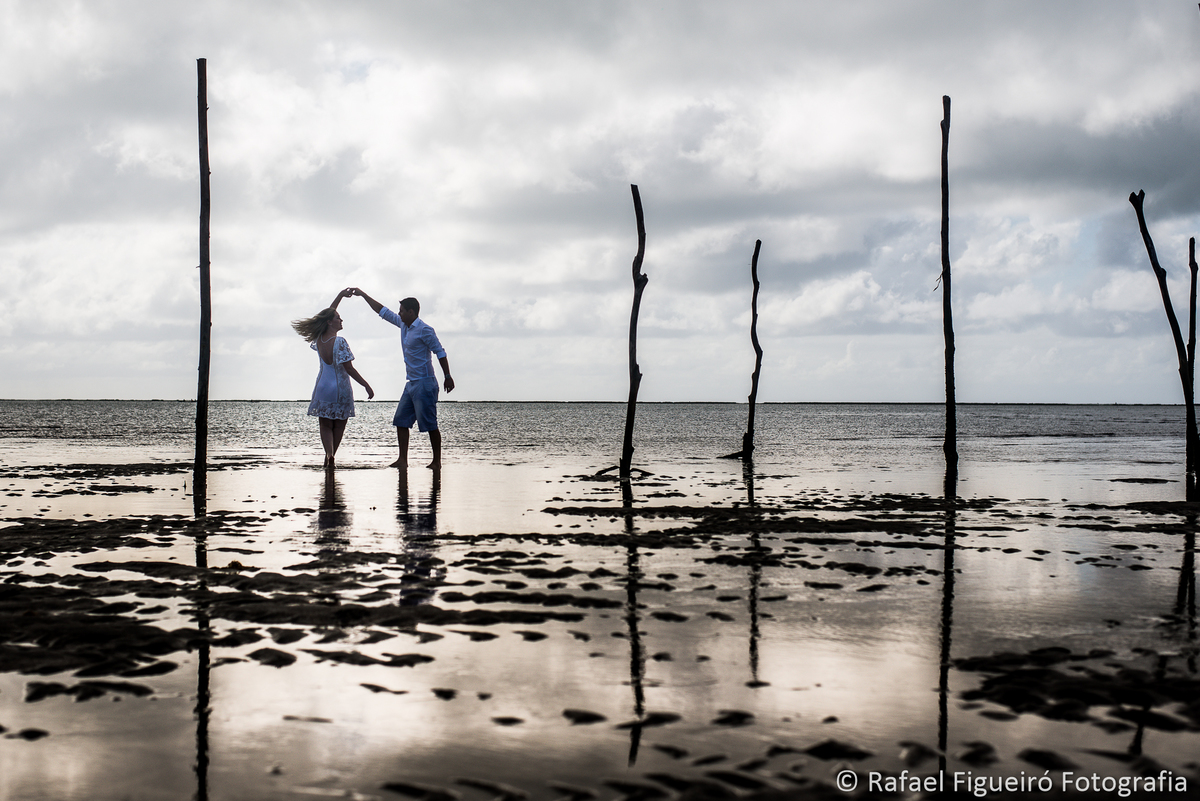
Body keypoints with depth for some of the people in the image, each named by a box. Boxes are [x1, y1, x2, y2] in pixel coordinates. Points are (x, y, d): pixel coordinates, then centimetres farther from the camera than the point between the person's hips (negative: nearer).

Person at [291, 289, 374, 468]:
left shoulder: (319, 340, 1)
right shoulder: (340, 342, -18)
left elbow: (327, 315, 18)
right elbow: (349, 369, -19)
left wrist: (340, 296, 22)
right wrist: (367, 386, -13)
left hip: (323, 388, 4)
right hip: (340, 389, -4)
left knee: (326, 426, 7)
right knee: (339, 426, 14)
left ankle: (329, 454, -18)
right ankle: (330, 458, 15)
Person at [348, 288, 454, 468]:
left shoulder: (424, 329, -12)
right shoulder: (404, 325, 13)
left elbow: (440, 352, -12)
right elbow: (383, 312, 22)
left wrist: (448, 377, -14)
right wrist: (363, 295, 23)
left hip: (424, 384, -9)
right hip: (411, 384, 9)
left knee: (429, 424, -6)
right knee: (401, 421, 5)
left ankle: (437, 461, -1)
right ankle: (403, 460, 7)